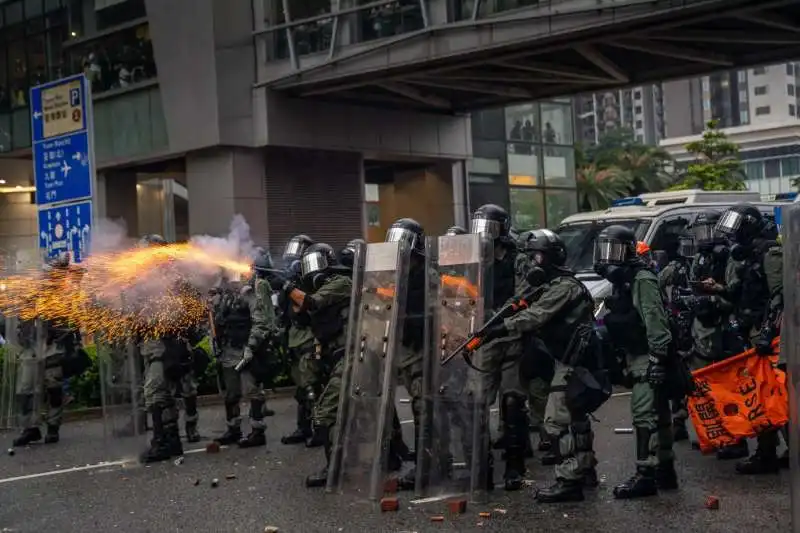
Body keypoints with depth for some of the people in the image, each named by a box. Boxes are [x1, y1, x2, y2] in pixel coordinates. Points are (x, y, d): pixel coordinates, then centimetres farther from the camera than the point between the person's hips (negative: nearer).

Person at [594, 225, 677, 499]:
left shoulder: (642, 280, -15)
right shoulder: (621, 281, 17)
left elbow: (655, 320, -23)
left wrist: (657, 357, -28)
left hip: (648, 357, -11)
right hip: (637, 358, 11)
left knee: (645, 414, -12)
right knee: (657, 414, 16)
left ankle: (645, 475, -12)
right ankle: (665, 471, 24)